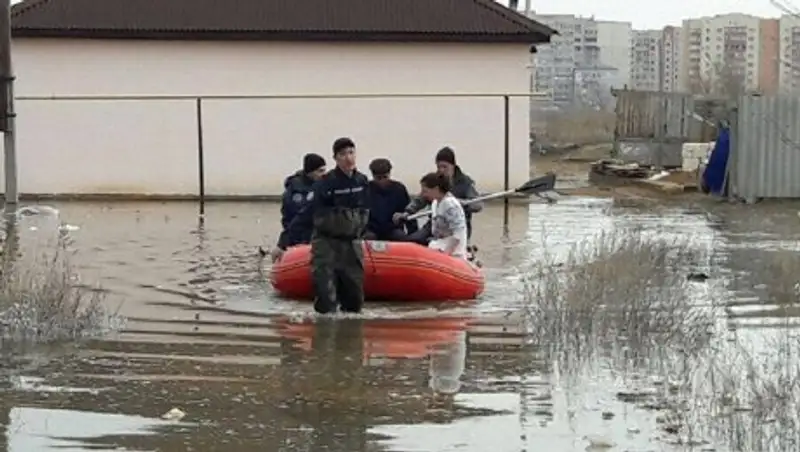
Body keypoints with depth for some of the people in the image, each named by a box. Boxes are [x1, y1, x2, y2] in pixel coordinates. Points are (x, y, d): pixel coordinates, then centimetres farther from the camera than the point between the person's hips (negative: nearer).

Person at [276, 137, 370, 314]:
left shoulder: (363, 182, 1)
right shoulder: (325, 183, -14)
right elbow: (305, 214, -15)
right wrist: (284, 242, -18)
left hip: (352, 244, 5)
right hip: (326, 243, -5)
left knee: (355, 299, 7)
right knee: (326, 301, -10)